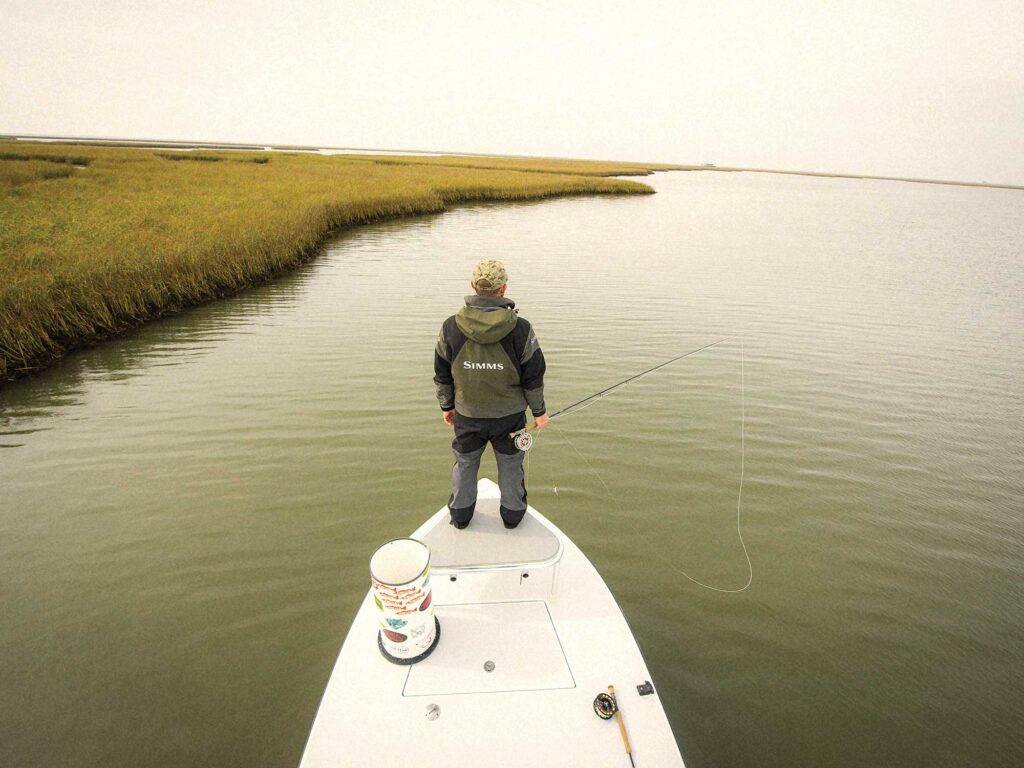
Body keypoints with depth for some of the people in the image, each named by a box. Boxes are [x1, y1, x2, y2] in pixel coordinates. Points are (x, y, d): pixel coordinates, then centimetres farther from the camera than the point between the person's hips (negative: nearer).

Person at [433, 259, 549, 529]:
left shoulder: (450, 327, -13)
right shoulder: (520, 329, -18)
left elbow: (442, 375, -2)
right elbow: (533, 377, -10)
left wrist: (446, 406, 13)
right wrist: (539, 410, 5)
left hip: (467, 414, 1)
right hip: (509, 415, -1)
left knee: (465, 462, 22)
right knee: (510, 464, 20)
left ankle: (460, 514, 39)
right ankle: (512, 513, 37)